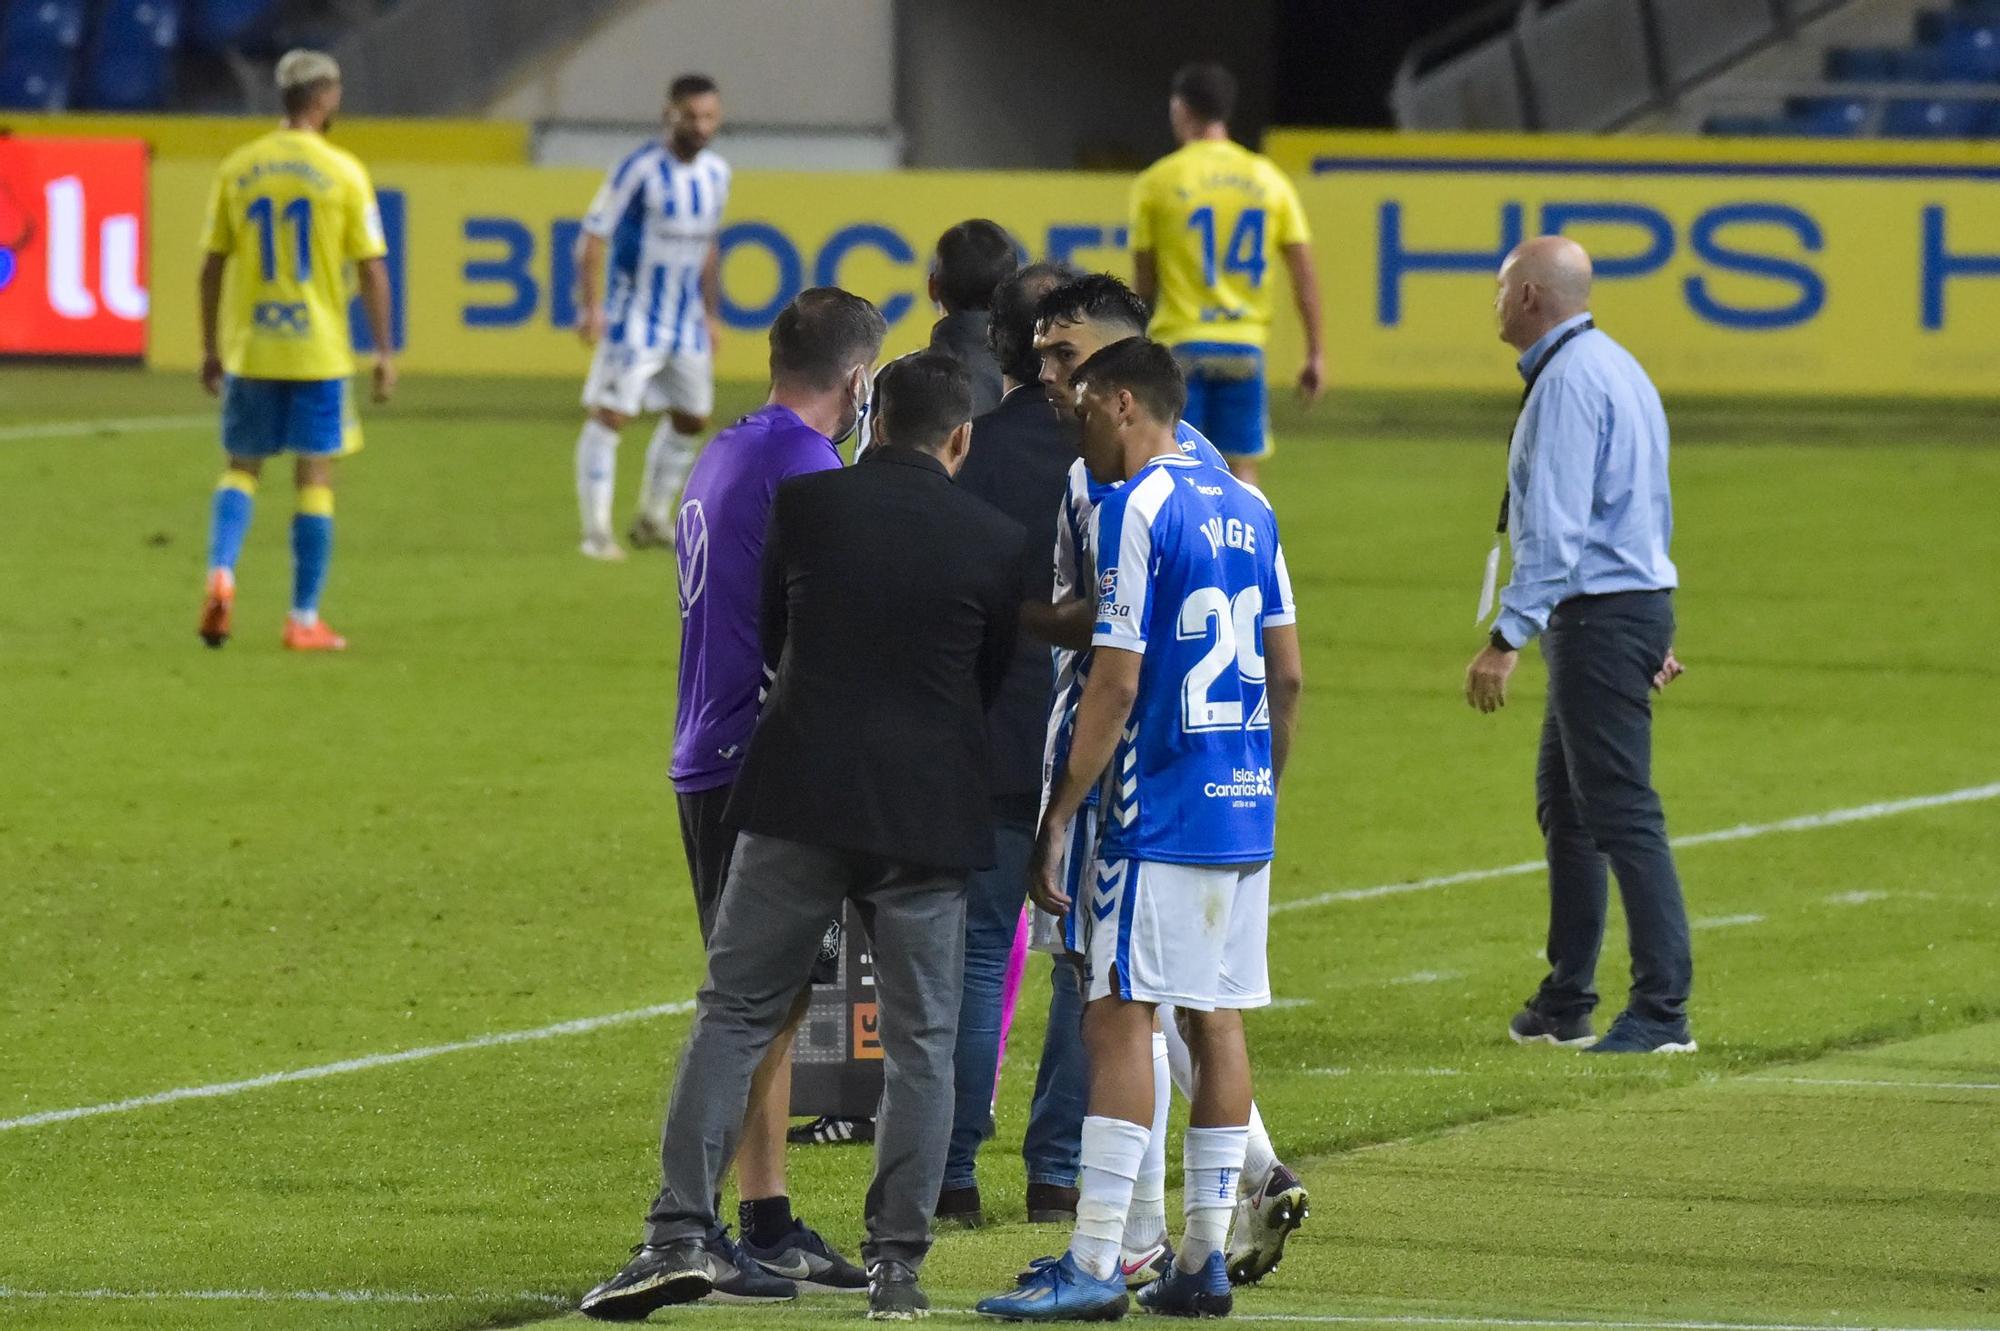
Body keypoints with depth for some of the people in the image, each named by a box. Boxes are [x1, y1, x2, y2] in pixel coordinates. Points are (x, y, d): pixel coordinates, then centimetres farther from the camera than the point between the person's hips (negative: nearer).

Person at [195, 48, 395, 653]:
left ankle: (221, 574, -12)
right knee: (315, 479, 5)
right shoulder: (343, 173, -6)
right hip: (320, 351, -2)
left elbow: (211, 266, 6)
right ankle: (304, 620, 6)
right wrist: (384, 353, 1)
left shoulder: (237, 168, 3)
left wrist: (211, 348, 14)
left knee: (242, 469, 13)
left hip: (250, 351, 2)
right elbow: (372, 269, -6)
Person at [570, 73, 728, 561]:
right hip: (635, 314, -7)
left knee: (692, 418, 13)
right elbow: (593, 236, -15)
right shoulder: (642, 169, -16)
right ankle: (597, 531, -9)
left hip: (687, 319, 7)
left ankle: (652, 520, 27)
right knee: (610, 413, -11)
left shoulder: (716, 173, 6)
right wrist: (590, 306, -24)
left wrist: (712, 314, 19)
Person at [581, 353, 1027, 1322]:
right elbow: (993, 682, 11)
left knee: (734, 1013, 6)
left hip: (800, 797, 0)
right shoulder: (995, 543, -1)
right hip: (928, 810, 0)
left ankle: (682, 1233, -4)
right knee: (919, 1041, 9)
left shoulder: (804, 504, -1)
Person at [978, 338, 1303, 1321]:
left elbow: (1116, 685, -15)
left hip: (1161, 815, -8)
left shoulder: (1135, 510, -11)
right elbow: (1287, 674, 17)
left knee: (1120, 1018, -8)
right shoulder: (1246, 508, 13)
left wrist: (1057, 821, -12)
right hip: (1246, 814, 8)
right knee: (1217, 1020, 9)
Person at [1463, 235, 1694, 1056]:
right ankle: (1563, 1007, 20)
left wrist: (1507, 637, -26)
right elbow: (1650, 511, 24)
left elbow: (1554, 526, -23)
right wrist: (1652, 639, 27)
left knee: (1620, 812, -10)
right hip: (1636, 597, 11)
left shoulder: (1570, 380, -15)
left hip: (1599, 613, -11)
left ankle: (1664, 1011, -12)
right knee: (1562, 804, 15)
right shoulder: (1612, 367, 18)